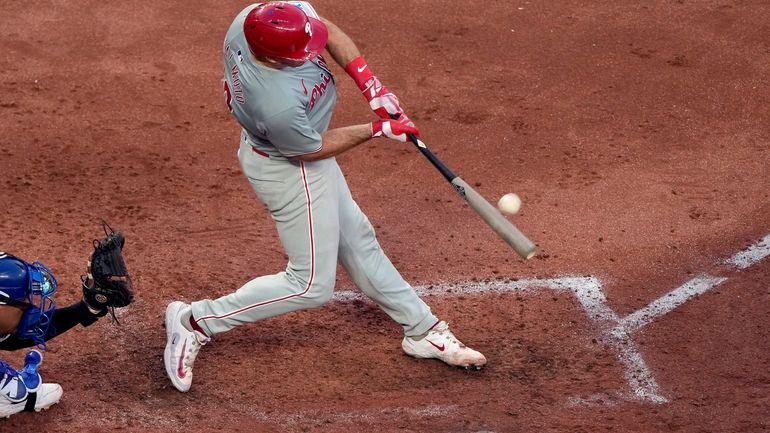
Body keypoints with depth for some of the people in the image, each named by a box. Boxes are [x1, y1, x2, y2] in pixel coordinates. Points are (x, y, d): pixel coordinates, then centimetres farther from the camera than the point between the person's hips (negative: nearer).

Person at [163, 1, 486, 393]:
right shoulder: (279, 105, -43)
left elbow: (328, 32, -8)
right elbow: (314, 148, -22)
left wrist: (370, 85, -18)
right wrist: (377, 130, -13)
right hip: (289, 171, -9)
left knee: (356, 239, 21)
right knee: (311, 286, 5)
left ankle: (423, 331, 37)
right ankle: (196, 321, 12)